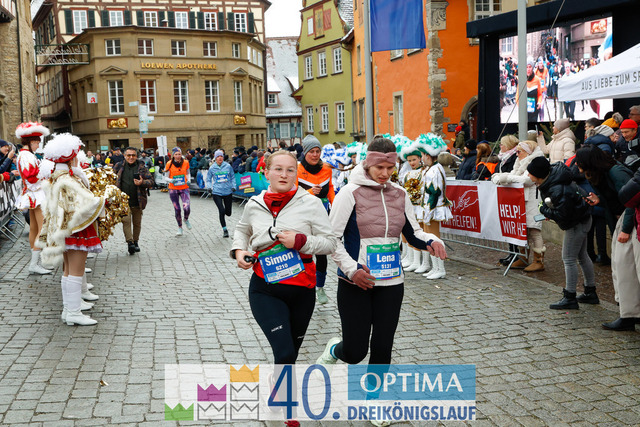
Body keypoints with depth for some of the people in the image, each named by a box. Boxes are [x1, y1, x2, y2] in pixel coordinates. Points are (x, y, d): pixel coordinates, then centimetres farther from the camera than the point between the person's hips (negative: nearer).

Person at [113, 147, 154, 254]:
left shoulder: (142, 167, 3)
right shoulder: (119, 167, 5)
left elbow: (151, 181, 3)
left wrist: (142, 182, -18)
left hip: (137, 201, 1)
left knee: (137, 223, 10)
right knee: (126, 221, -14)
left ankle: (135, 242, 26)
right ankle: (129, 242, -15)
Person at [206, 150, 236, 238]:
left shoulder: (228, 166, 0)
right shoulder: (212, 168, 0)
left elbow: (232, 177, 12)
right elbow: (208, 180, 10)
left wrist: (233, 186, 0)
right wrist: (210, 187, -7)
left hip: (227, 191, 1)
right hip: (217, 192, -1)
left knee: (228, 213, 9)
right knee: (222, 211, -12)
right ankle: (224, 229, 6)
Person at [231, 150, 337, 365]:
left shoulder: (311, 203, -5)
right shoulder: (254, 205, 3)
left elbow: (331, 242, -4)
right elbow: (242, 230, 23)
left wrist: (300, 241, -19)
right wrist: (239, 250, 4)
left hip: (301, 290, 1)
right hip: (264, 290, 0)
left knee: (289, 354, 17)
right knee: (285, 355, -16)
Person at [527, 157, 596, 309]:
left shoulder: (558, 191, -33)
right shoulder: (552, 171, -6)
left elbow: (562, 216, -30)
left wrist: (544, 210, -14)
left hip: (577, 223, -10)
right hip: (582, 218, 10)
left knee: (569, 259, -5)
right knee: (582, 256, 18)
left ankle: (570, 298, 2)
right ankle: (590, 293, 29)